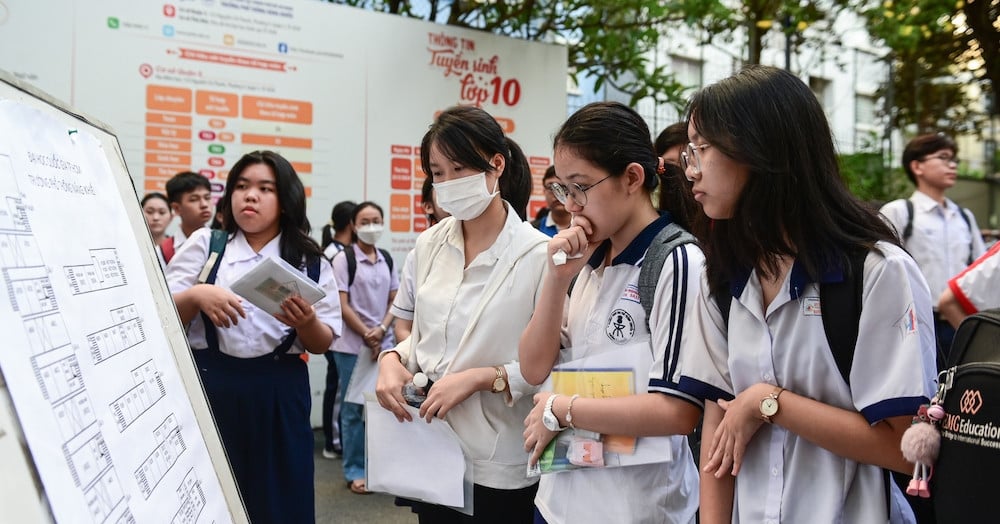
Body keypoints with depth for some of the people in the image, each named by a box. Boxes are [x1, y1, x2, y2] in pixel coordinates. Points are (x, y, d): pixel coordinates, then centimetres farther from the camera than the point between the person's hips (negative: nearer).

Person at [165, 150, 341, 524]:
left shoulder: (310, 262, 4)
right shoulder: (204, 244, 5)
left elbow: (322, 344, 5)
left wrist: (306, 322, -16)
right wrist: (195, 296, -18)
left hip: (279, 392, 1)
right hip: (210, 386, 0)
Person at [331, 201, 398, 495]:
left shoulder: (386, 260, 9)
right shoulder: (344, 258, -6)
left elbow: (394, 301, 10)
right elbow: (342, 305, -9)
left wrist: (381, 330, -7)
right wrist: (367, 335, -10)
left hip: (384, 343, 5)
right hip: (352, 345, -4)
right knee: (353, 408, 1)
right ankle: (354, 471, 10)